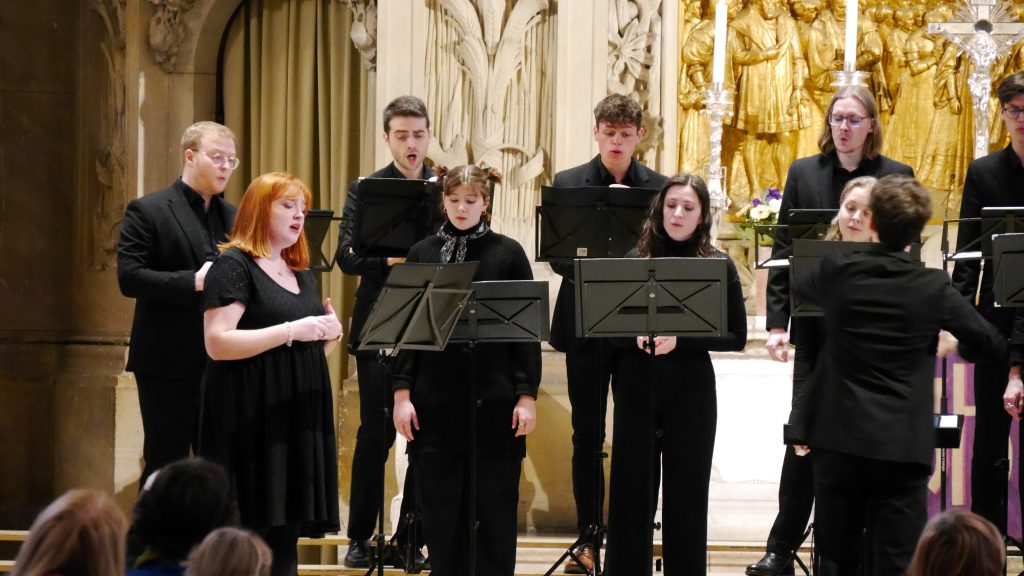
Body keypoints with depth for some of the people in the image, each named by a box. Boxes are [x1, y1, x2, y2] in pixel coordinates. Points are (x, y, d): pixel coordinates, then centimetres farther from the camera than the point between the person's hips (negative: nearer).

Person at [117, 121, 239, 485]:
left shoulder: (232, 217, 13)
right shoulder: (148, 211, -4)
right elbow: (129, 277, -13)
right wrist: (193, 281, -23)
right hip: (169, 362, -5)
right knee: (166, 468, 0)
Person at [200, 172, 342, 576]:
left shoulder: (302, 275, 19)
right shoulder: (234, 266, -6)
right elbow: (217, 343, -17)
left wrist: (329, 334, 1)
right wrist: (291, 331, -21)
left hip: (299, 416, 7)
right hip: (253, 417, -7)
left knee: (287, 527, 4)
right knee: (253, 526, -10)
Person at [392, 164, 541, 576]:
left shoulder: (508, 253, 2)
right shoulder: (422, 254, 7)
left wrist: (527, 395, -6)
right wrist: (402, 392, -2)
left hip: (494, 401, -2)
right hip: (435, 401, 2)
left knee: (494, 508, 2)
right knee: (441, 509, 4)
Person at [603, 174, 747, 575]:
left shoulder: (719, 266, 0)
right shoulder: (635, 260, 4)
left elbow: (737, 337, -2)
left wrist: (680, 339, -15)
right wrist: (636, 336, -15)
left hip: (691, 391, -1)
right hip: (636, 390, 1)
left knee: (686, 493, 4)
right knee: (630, 491, 3)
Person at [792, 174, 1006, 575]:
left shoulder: (837, 271, -2)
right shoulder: (932, 287, -6)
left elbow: (799, 289, 22)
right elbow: (992, 344, 5)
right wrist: (958, 346, 27)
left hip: (839, 438, 2)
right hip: (903, 445, -2)